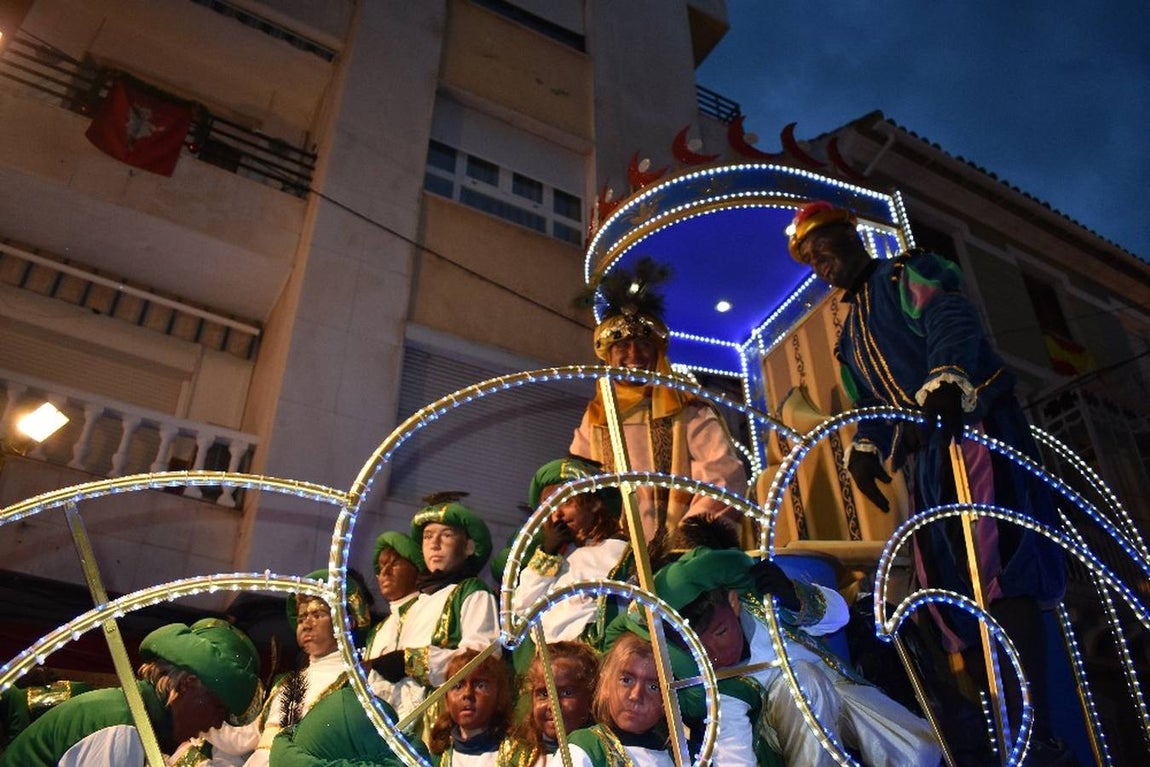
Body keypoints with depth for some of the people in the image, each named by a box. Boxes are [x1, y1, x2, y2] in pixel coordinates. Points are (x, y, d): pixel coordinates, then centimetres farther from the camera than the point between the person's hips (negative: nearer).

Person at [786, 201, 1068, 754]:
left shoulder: (906, 275, 4)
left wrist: (945, 377, -36)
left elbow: (951, 320, -17)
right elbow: (871, 403, 24)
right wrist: (864, 447, 3)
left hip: (975, 427, -8)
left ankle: (1033, 727, -20)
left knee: (998, 567, -19)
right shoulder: (852, 331, 27)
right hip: (927, 452, 9)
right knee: (944, 581, 3)